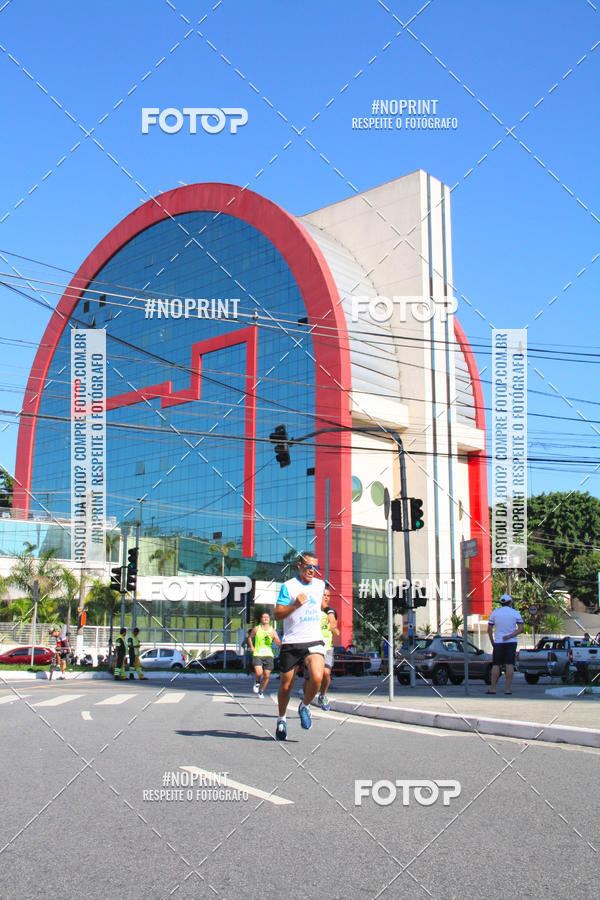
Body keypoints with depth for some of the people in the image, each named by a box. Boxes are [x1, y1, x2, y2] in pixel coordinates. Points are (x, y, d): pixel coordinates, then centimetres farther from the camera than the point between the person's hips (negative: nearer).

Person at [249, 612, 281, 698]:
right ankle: (257, 682, 16)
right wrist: (251, 647, 6)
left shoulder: (272, 631, 5)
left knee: (267, 675, 1)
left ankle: (261, 691, 23)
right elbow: (250, 637, 20)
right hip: (257, 654, -2)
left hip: (268, 655, 2)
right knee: (259, 673, -20)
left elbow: (279, 644, 0)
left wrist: (274, 637, -19)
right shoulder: (256, 629, 4)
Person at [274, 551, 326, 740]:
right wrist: (295, 605, -23)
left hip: (314, 641, 2)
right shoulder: (288, 586, -4)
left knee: (317, 677, -22)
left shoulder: (320, 584, 11)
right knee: (285, 686, 5)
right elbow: (277, 615, -9)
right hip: (291, 643, -2)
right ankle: (281, 719, 31)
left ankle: (304, 706, 6)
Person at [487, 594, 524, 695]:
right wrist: (510, 636, -13)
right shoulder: (516, 613, 3)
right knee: (510, 665, -1)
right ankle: (508, 689, -5)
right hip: (511, 642, 0)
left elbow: (489, 629, 2)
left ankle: (493, 688, 1)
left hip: (498, 642, 0)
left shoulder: (494, 612, 3)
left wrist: (492, 642, 11)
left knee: (496, 665, 5)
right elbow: (520, 629, -7)